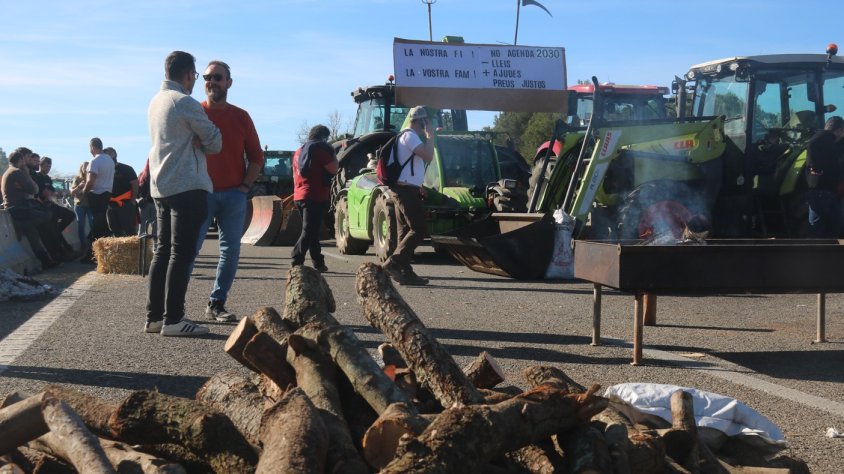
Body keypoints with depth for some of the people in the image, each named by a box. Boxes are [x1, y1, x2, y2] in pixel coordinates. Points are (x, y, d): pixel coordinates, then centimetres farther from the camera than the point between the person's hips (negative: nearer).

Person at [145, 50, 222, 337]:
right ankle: (172, 320, -8)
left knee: (162, 251, 11)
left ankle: (154, 316, 13)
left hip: (161, 187, 9)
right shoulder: (185, 103, -12)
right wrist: (201, 143, 11)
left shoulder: (155, 102, 15)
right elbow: (214, 143, -8)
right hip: (187, 187, -9)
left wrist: (194, 142, 2)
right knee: (181, 253, -7)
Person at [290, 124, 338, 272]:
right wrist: (331, 153, 2)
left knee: (312, 230, 14)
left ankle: (319, 263, 19)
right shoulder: (319, 149, -8)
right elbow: (334, 169, -12)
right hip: (316, 196, -9)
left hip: (300, 196, 9)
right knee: (309, 232, -10)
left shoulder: (299, 151, 19)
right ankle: (297, 263, -17)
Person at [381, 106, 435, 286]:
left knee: (406, 231, 9)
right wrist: (430, 136, -8)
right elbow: (428, 156, -22)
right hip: (406, 190, -11)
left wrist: (418, 185, 20)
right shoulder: (410, 136, -10)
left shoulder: (406, 136, 23)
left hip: (404, 189, 11)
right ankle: (392, 264, -16)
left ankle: (405, 273, 9)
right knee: (418, 230, -12)